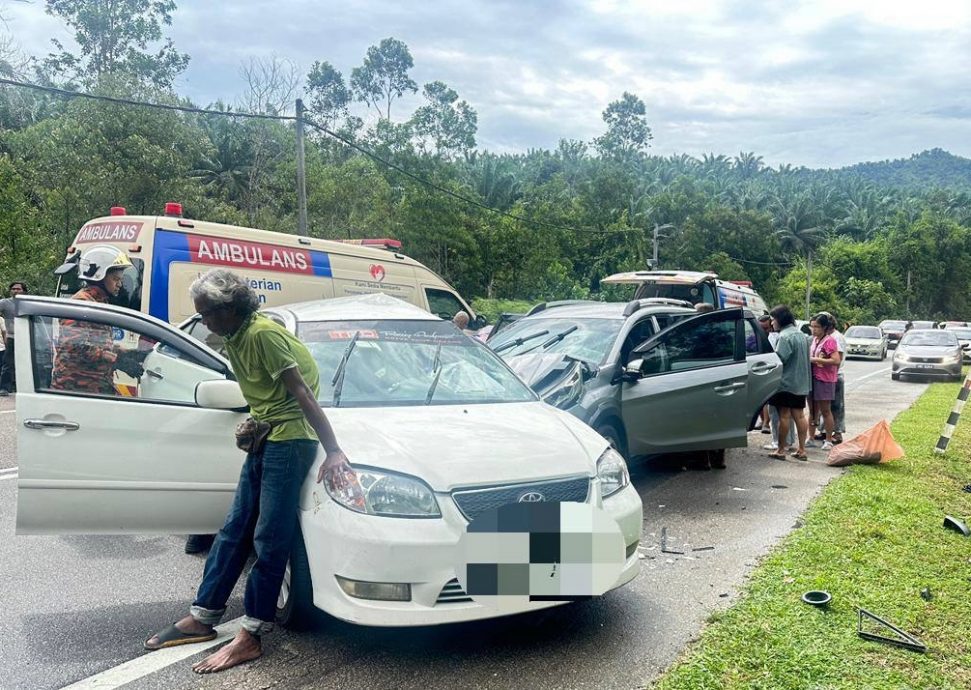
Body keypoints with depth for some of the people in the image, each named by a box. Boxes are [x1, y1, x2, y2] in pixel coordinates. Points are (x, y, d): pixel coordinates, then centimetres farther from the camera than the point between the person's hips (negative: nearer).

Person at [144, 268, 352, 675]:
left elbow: (302, 393, -23)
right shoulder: (236, 340, 11)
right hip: (264, 439, 9)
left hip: (289, 439, -9)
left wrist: (333, 450, -26)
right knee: (234, 531, 14)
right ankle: (202, 618, 25)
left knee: (269, 541, -3)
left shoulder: (262, 334, -18)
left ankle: (251, 636, 7)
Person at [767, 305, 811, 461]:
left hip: (786, 382, -9)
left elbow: (778, 359, -22)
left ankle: (781, 450, 3)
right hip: (801, 383, 9)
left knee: (784, 416, -2)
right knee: (799, 415, 10)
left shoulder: (785, 336, -16)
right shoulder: (801, 335, 15)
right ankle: (801, 449, 13)